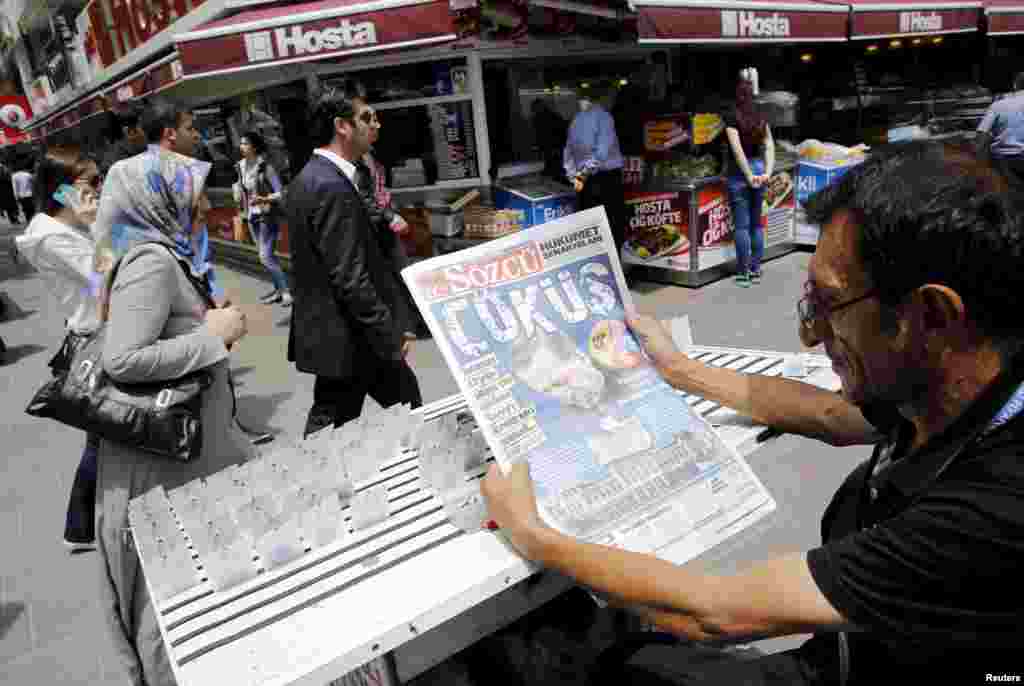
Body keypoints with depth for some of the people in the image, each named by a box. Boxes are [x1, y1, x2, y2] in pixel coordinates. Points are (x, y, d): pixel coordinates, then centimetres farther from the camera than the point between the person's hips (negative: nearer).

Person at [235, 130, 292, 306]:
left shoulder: (266, 167, -16)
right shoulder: (241, 166, 5)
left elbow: (280, 193, -18)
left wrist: (263, 199, -32)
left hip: (267, 216, -7)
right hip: (252, 216, 7)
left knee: (266, 256, -11)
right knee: (265, 256, 11)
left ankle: (287, 291, -2)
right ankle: (278, 290, 20)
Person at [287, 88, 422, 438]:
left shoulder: (310, 177, 10)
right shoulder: (332, 188, -22)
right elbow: (350, 280, -25)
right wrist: (391, 337, -18)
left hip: (329, 328, 10)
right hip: (344, 335, -10)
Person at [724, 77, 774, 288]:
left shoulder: (731, 118, -9)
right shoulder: (761, 118, 8)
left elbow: (737, 150, -16)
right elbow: (770, 147, 1)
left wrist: (749, 176, -13)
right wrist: (767, 171, -5)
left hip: (739, 173, -5)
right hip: (758, 168, 6)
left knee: (741, 225, -1)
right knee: (756, 223, 13)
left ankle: (743, 274, 2)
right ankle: (756, 270, 18)